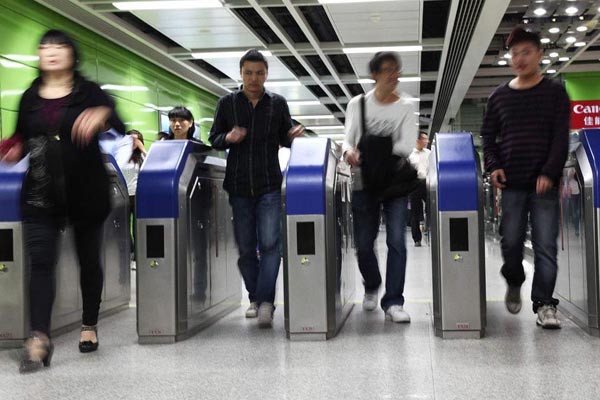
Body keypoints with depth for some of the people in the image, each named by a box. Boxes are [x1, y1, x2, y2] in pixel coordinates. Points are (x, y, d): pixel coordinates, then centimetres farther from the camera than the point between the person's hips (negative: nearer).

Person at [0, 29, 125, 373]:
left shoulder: (89, 93, -1)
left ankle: (90, 326, 27)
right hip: (41, 194, 2)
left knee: (89, 260, 10)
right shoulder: (30, 97, 9)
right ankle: (40, 338, -10)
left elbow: (119, 128, -15)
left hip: (86, 192, -2)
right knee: (41, 262, -7)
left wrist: (102, 116, -37)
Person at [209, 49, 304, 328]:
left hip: (269, 186, -1)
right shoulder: (227, 103, 6)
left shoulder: (278, 104, 6)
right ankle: (255, 298, 22)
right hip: (238, 186, 1)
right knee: (245, 248, 7)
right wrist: (228, 138, -11)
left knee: (270, 243, -12)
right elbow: (213, 139, 10)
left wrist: (293, 137, -9)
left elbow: (285, 139, 13)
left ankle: (265, 301, -10)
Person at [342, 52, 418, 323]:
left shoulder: (405, 108, 5)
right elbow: (348, 139, 0)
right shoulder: (358, 105, 6)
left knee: (396, 240, -11)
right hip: (365, 182, 1)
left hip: (395, 182, 0)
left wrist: (377, 148, -19)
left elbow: (407, 146, -6)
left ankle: (393, 302, -5)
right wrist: (349, 151, -23)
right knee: (363, 244, 4)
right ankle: (372, 287, 32)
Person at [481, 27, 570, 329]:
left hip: (544, 183, -2)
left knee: (545, 245, -5)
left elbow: (561, 138, -2)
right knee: (511, 242, 5)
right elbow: (488, 135, 14)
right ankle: (514, 283, 31)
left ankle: (544, 303, 0)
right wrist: (494, 165, -3)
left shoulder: (555, 92, 4)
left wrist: (549, 173, -14)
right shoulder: (499, 96, 10)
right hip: (512, 183, 2)